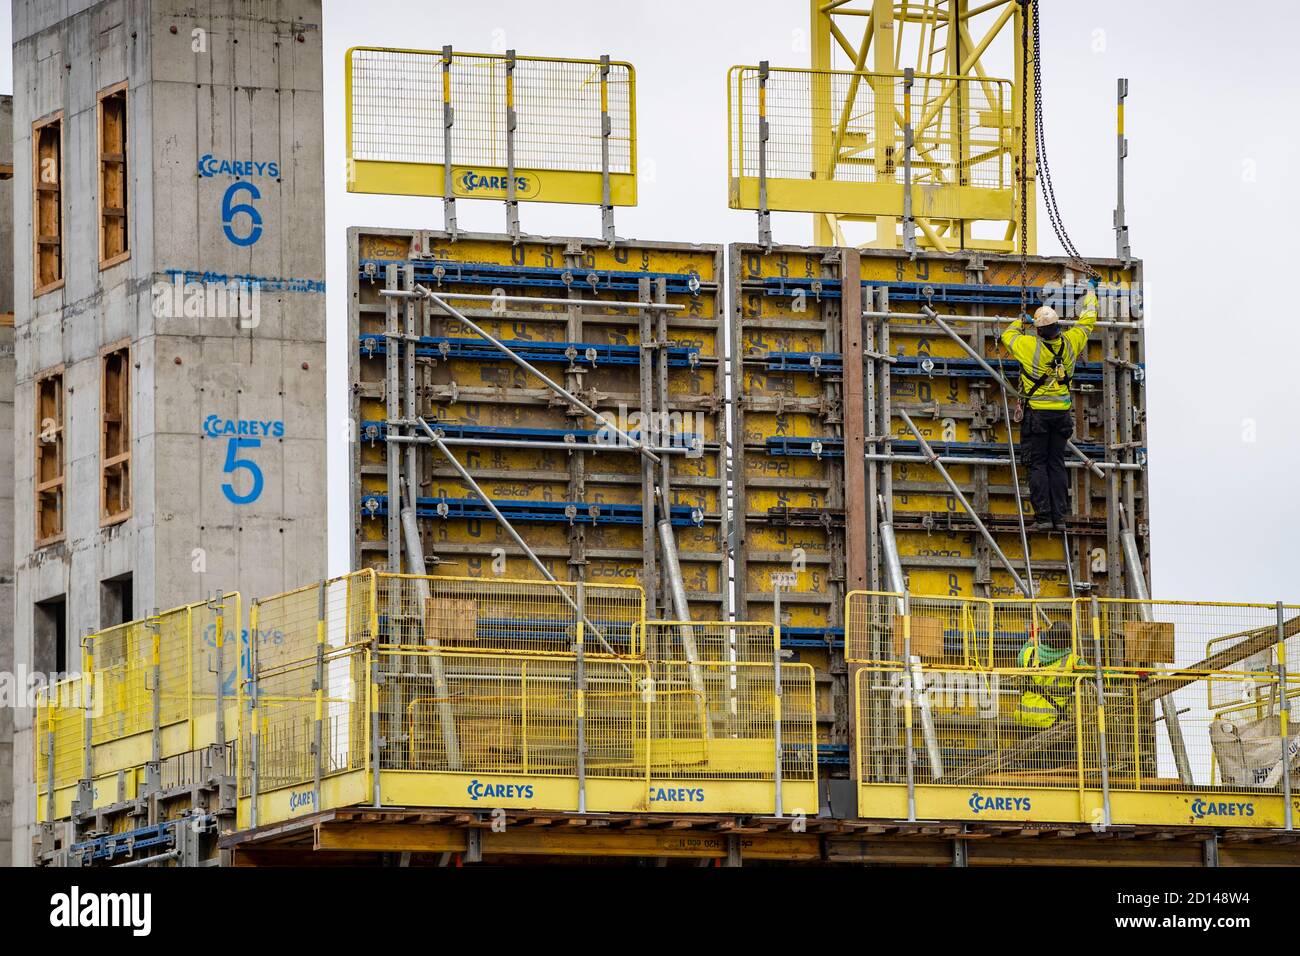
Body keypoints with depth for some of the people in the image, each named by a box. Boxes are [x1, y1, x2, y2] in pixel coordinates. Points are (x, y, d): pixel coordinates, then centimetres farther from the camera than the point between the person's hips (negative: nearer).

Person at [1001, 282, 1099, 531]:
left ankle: (1043, 516, -9)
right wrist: (1091, 292, 30)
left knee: (1037, 464, -2)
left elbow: (1008, 335, 7)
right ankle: (1059, 517, 3)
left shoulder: (1030, 346, -14)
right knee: (1057, 464, 8)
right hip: (1062, 414, 4)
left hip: (1036, 414, -4)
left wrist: (1020, 322, 28)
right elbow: (1087, 321, 14)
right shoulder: (1070, 343, -4)